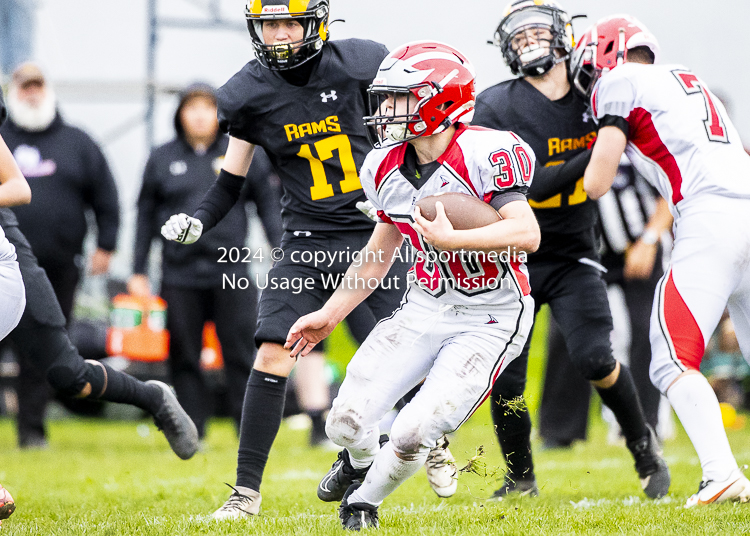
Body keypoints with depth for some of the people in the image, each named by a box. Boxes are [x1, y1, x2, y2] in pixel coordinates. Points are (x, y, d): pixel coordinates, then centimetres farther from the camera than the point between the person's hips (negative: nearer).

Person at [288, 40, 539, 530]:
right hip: (424, 310, 6)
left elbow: (527, 234, -32)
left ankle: (365, 500, 15)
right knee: (347, 424, -7)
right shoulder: (388, 168, 1)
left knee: (412, 436, -18)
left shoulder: (484, 154, -22)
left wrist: (450, 239, -39)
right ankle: (360, 460, 31)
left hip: (488, 320, -6)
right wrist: (330, 314, 17)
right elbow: (381, 250, 16)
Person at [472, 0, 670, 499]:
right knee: (506, 382, -4)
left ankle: (643, 445, 7)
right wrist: (588, 157, -27)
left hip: (572, 255, 1)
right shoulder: (497, 107, -14)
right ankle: (521, 478, 21)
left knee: (594, 359, -18)